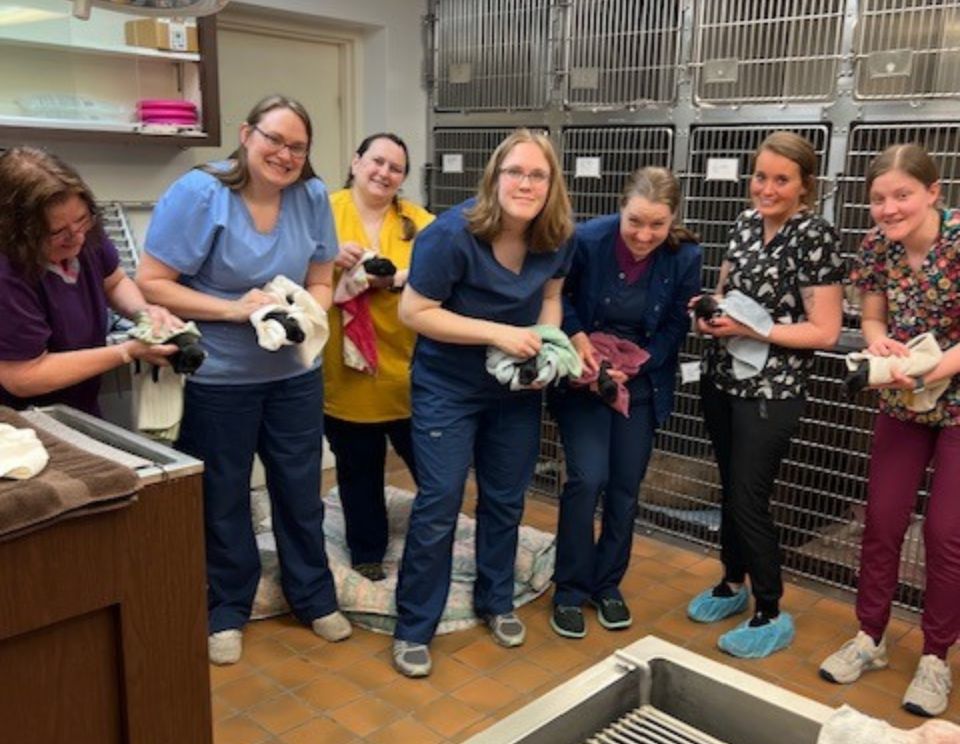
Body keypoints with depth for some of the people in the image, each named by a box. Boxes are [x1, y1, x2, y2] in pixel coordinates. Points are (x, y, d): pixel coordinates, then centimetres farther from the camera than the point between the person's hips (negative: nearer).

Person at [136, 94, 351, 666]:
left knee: (301, 491, 16)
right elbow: (151, 283, -16)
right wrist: (233, 308, -24)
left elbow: (320, 285, 5)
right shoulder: (199, 193, -16)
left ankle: (314, 597, 35)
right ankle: (227, 610, 33)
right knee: (223, 498, 13)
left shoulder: (313, 197, -4)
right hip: (217, 379, -3)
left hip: (294, 374, 4)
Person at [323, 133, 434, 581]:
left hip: (408, 372, 2)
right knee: (359, 472, 14)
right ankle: (366, 554, 32)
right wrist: (330, 257, -23)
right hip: (346, 371, -1)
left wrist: (402, 278, -19)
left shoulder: (419, 221, 7)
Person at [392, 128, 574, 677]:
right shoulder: (453, 234, -24)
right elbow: (414, 311, -21)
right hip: (448, 389, -5)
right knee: (439, 506, -4)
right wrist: (498, 333, -28)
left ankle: (496, 602, 36)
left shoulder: (556, 238, -8)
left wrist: (548, 344, -13)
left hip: (517, 388, 5)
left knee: (506, 500, 15)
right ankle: (414, 629, 13)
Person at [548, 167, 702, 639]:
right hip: (583, 378, -2)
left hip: (642, 384, 2)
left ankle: (607, 584, 26)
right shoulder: (586, 240, -19)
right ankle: (570, 589, 9)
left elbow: (676, 326, -4)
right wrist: (578, 338, -18)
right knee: (588, 478, -10)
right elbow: (555, 295, -3)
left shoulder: (685, 257, -13)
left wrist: (633, 367, -16)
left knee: (626, 487, 6)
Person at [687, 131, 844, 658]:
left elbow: (825, 332, -16)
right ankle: (732, 585, 36)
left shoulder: (815, 237, -14)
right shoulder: (746, 223, 6)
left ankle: (772, 616, 17)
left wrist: (749, 329, -21)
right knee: (731, 487, 17)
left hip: (770, 392, -6)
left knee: (749, 498, -1)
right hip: (720, 378, 6)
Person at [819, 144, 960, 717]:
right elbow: (872, 319, 2)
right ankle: (870, 639, 24)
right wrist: (881, 343, -19)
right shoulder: (877, 245, -8)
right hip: (902, 401, 4)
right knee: (882, 520, 7)